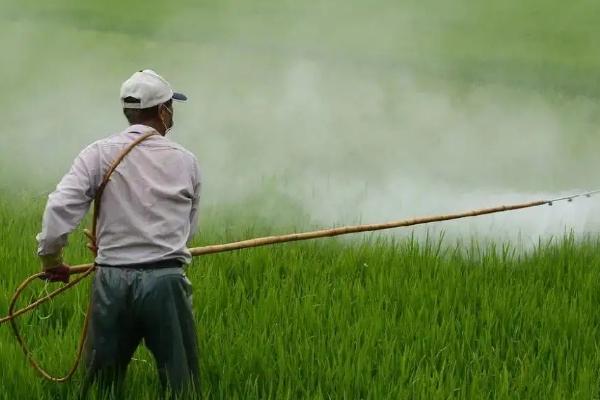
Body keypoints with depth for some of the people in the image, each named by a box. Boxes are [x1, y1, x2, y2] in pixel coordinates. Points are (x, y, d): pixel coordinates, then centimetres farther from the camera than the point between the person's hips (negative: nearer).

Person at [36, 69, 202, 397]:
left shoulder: (99, 154, 0)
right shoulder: (185, 161, 4)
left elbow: (60, 207, -10)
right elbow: (189, 227, 10)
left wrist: (50, 256, 4)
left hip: (112, 281, 1)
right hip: (166, 281, -1)